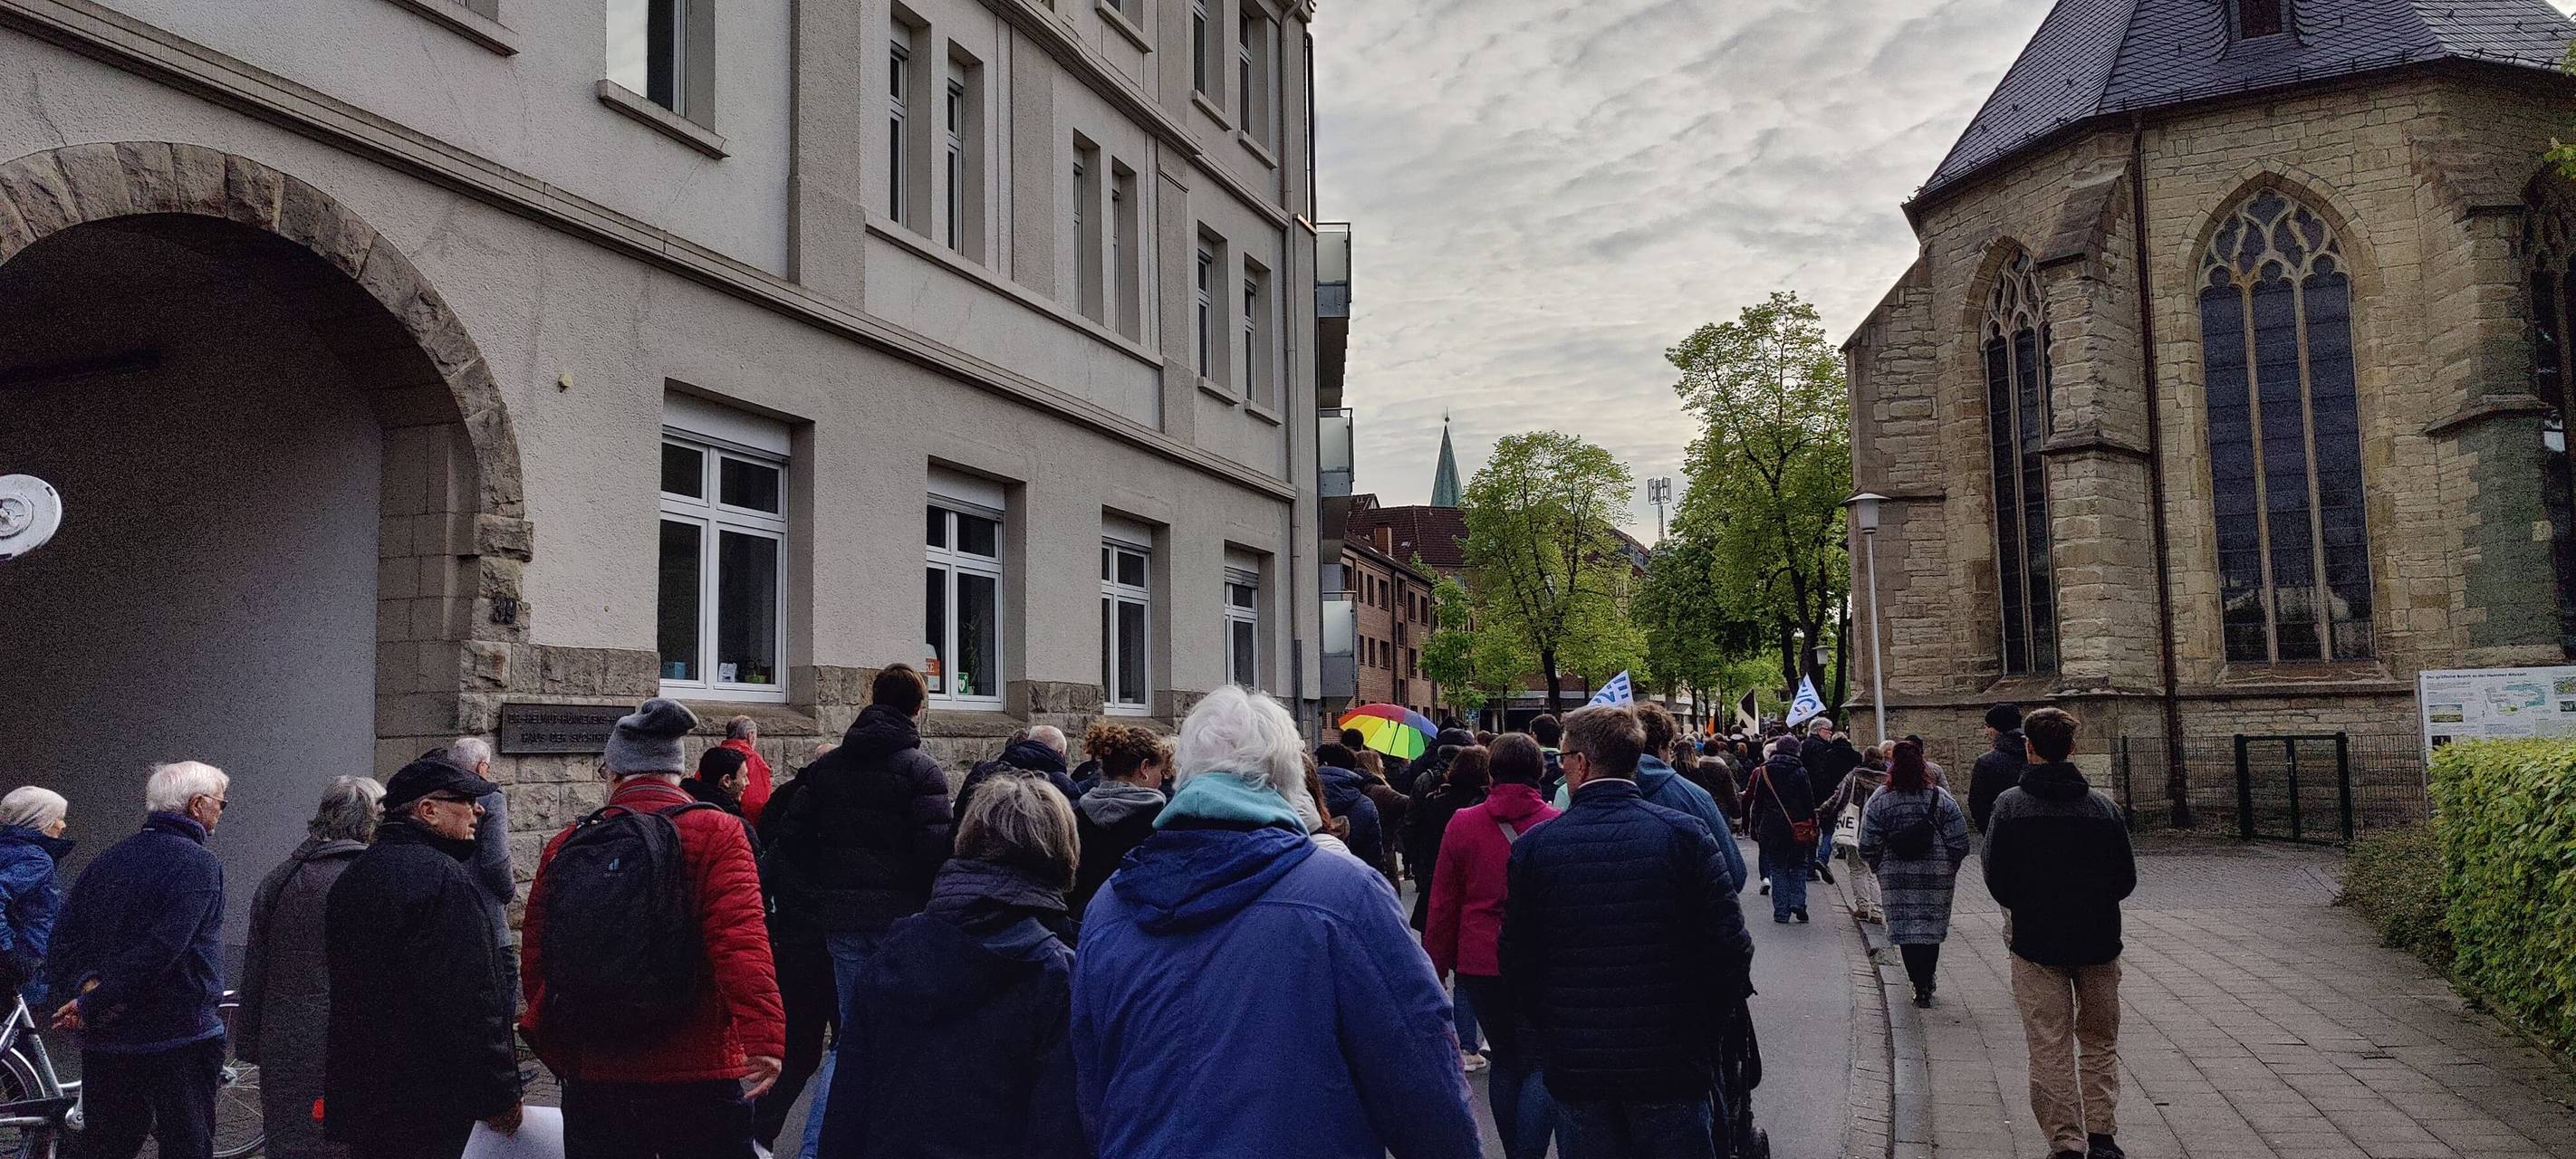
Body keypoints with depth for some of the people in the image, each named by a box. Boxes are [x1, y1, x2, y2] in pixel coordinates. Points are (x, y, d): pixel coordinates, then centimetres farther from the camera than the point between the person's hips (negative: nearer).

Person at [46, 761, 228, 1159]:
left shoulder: (109, 859, 11)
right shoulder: (199, 864, -13)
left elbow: (65, 935, 6)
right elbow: (162, 947, -23)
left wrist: (87, 983, -6)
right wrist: (91, 1004, -16)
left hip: (102, 1041, 7)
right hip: (178, 1038, -7)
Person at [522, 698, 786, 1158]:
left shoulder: (565, 847, 4)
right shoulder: (716, 833, -7)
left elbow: (536, 956, 8)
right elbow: (741, 938, -20)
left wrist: (556, 1047, 21)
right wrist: (764, 1036, -26)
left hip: (591, 1074, 4)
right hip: (696, 1070, -3)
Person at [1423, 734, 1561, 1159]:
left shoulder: (1462, 825, -2)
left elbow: (1442, 907, 3)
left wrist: (1434, 966, 11)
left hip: (1480, 965, 2)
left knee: (1505, 1060, 18)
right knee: (1541, 1063, 3)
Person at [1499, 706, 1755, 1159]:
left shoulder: (1532, 848, -6)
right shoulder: (1685, 834, -9)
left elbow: (1517, 964, -2)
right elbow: (1730, 950, -10)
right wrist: (1704, 1033, 6)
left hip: (1575, 1070, 1)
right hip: (1672, 1068, -1)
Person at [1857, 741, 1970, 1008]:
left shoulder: (1879, 800, -7)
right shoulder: (1941, 798, -7)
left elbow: (1868, 847, -5)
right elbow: (1959, 843, -6)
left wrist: (1880, 869, 11)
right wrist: (1949, 868, 11)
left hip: (1896, 877, 0)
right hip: (1936, 876, 0)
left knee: (1905, 928, 8)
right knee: (1931, 925, 14)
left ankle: (1920, 985, 6)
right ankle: (1927, 980, 18)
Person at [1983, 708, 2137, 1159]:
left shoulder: (2009, 804, -9)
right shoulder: (2103, 805, -3)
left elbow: (1995, 880, -7)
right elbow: (2126, 880, 2)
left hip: (2036, 940, -2)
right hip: (2098, 940, 2)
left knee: (2050, 1049, 5)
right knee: (2100, 1043, 18)